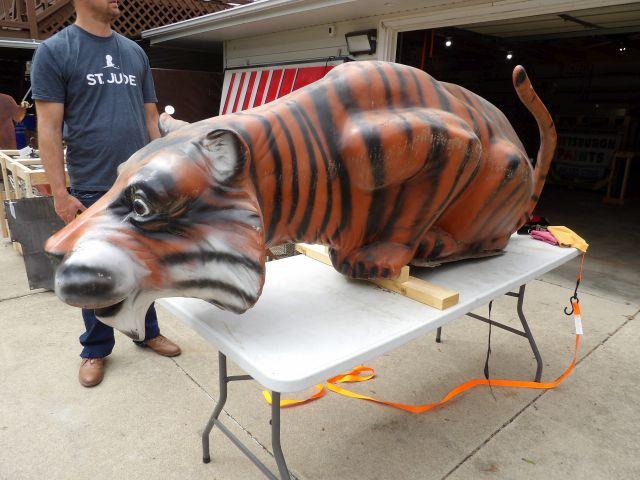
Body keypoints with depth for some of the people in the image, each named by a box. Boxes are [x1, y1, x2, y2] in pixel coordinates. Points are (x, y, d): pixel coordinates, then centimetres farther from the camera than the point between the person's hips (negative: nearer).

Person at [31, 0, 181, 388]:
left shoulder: (135, 52, 11)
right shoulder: (54, 51, -2)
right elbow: (49, 127, -6)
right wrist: (60, 193, -10)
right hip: (92, 190, -3)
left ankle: (147, 331, 32)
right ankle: (96, 349, 27)